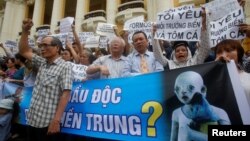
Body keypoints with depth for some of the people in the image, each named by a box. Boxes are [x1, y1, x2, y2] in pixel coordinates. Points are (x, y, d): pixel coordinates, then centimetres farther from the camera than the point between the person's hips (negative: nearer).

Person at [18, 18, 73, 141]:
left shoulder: (64, 67, -12)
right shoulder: (42, 63, 11)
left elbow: (66, 94, -20)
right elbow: (24, 51, 18)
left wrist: (56, 120, -24)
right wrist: (25, 31, 4)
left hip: (48, 123, -7)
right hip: (32, 120, 7)